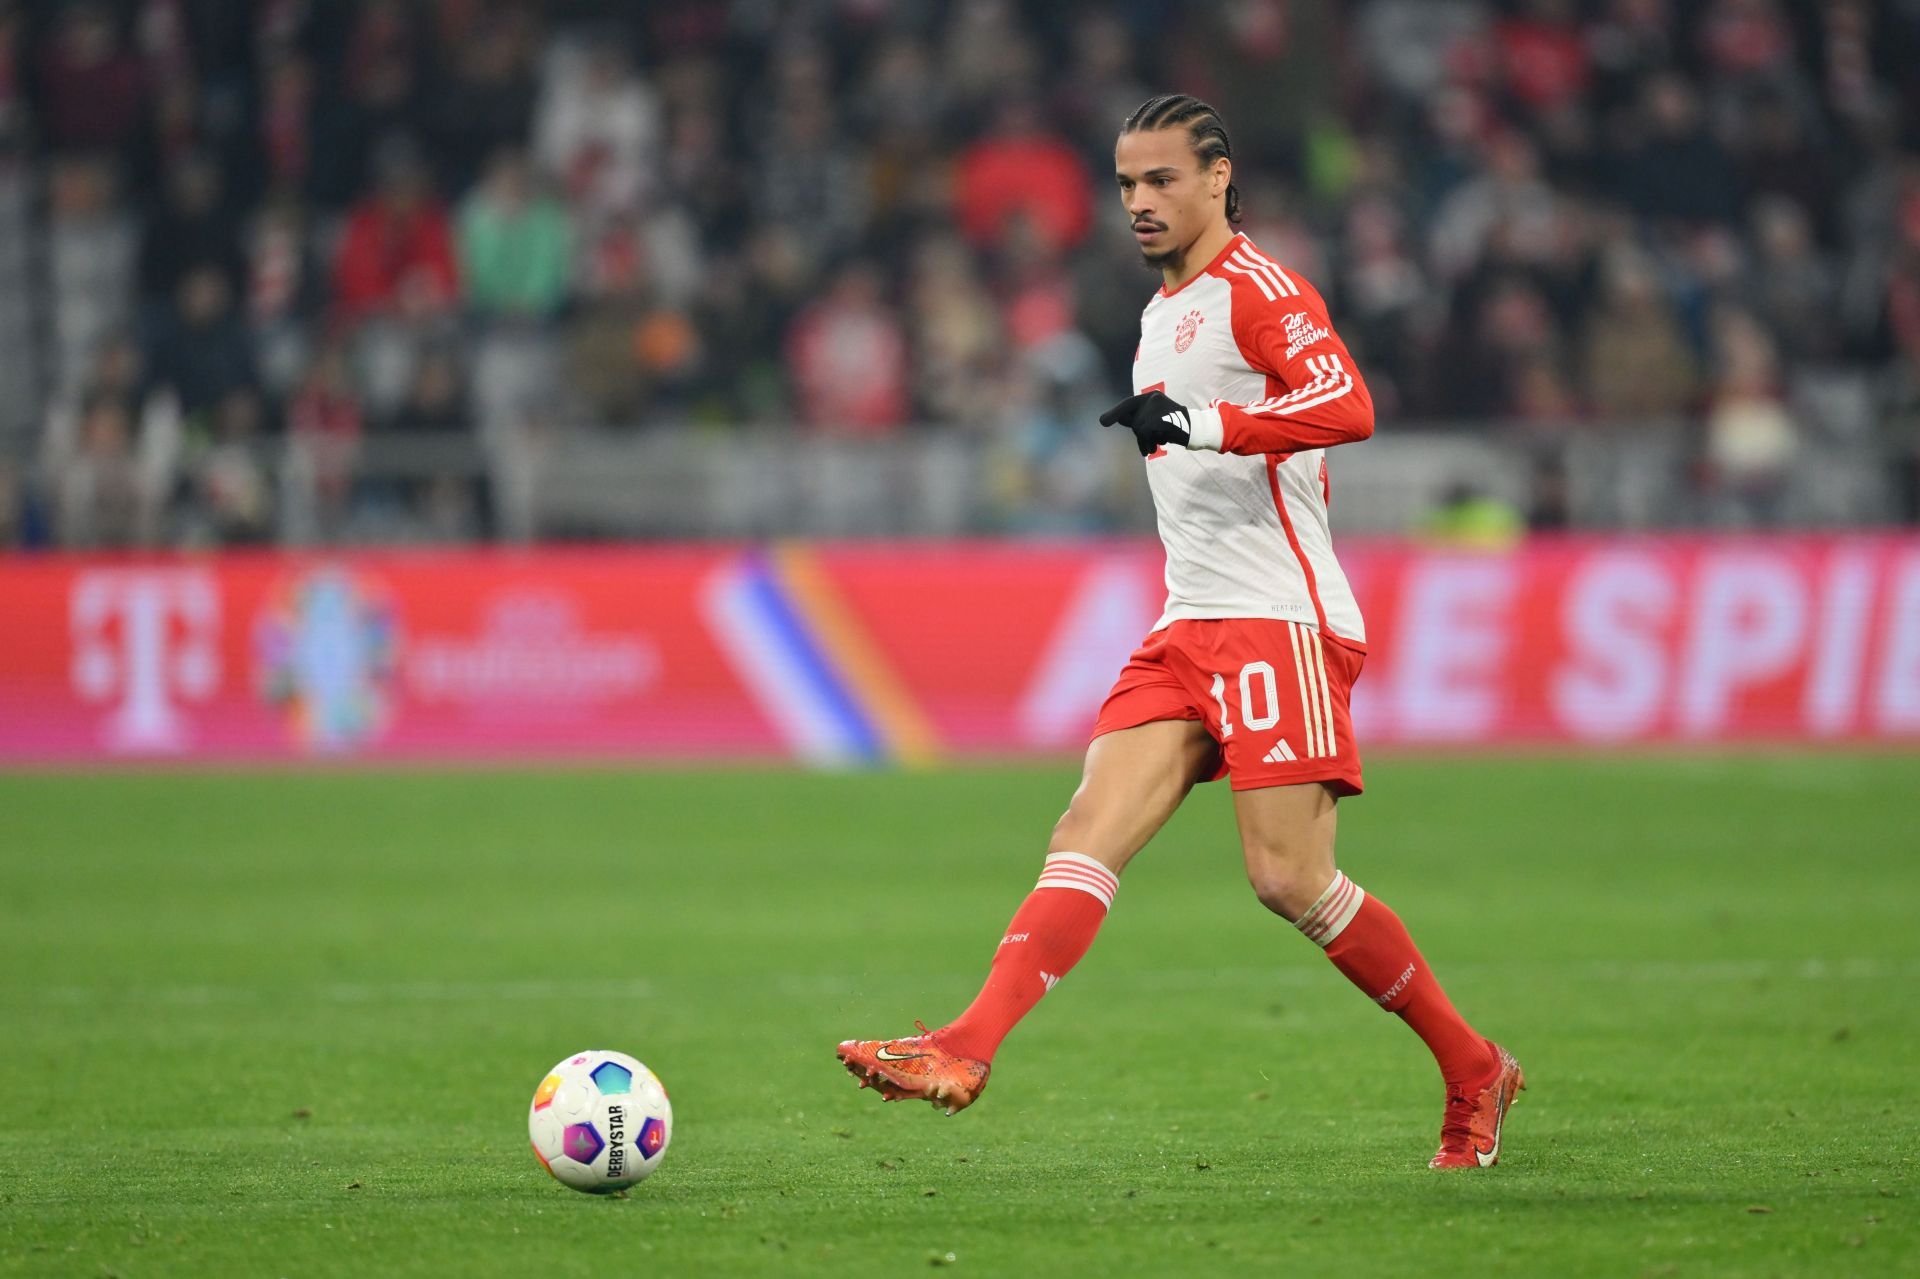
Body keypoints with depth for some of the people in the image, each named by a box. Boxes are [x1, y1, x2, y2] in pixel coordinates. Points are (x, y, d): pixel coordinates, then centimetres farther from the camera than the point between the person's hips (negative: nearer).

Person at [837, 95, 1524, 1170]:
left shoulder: (1257, 290, -7)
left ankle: (1474, 1071, 4)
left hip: (1281, 623, -8)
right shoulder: (1163, 316, 21)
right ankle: (967, 1051, -21)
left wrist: (1205, 423, -31)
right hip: (1191, 629, 8)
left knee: (1291, 880, -12)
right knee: (1089, 833, -8)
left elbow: (1348, 406, -24)